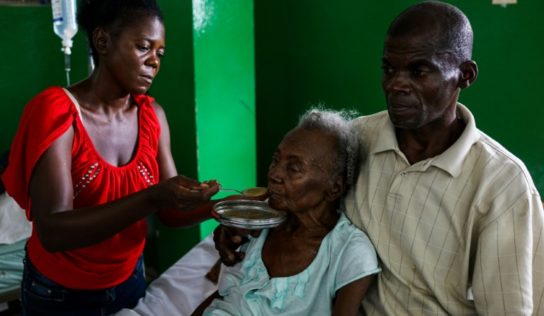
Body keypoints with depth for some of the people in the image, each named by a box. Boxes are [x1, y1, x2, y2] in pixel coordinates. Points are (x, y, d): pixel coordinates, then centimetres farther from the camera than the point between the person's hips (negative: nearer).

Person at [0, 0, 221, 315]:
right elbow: (53, 232, -29)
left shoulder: (153, 115, -5)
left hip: (130, 279, 5)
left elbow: (170, 210, -3)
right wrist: (153, 197, -39)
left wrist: (213, 208, -23)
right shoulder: (55, 111, -21)